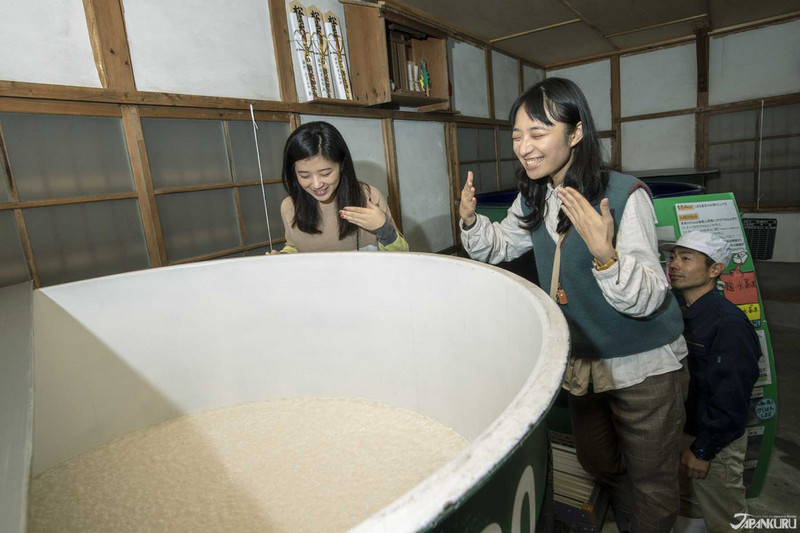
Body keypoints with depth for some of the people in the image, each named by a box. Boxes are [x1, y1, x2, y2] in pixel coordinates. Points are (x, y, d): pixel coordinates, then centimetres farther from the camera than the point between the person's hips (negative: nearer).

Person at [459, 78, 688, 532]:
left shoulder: (626, 196, -24)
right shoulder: (533, 200, -5)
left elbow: (646, 300, -25)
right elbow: (499, 246, 10)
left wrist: (603, 252, -44)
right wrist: (471, 220, -10)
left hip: (644, 368, -6)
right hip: (581, 361, 6)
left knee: (650, 480, 14)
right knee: (596, 462, 27)